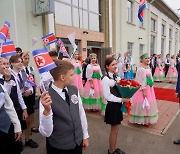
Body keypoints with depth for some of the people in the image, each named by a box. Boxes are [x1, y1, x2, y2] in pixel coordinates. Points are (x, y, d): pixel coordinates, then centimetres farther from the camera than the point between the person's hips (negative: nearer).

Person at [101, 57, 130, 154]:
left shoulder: (116, 76, 6)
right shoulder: (105, 79, -18)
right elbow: (107, 96, -20)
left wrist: (125, 98, -5)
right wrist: (122, 99, -19)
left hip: (118, 105, 7)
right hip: (112, 106, -7)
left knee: (116, 129, 19)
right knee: (114, 130, 8)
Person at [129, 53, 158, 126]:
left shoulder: (148, 68, 9)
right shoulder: (141, 69, -20)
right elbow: (141, 81, -22)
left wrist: (151, 87, 16)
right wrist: (144, 90, -22)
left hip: (149, 88, 10)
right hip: (143, 88, -10)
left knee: (148, 103, 18)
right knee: (143, 103, 0)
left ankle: (146, 119, 34)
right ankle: (143, 120, 15)